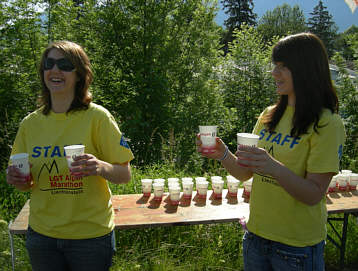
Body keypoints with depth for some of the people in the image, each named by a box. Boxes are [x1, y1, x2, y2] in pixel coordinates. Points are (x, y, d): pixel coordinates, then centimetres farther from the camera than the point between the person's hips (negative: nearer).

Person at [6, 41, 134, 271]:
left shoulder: (97, 117, -12)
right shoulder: (30, 123, 1)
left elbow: (125, 175, -11)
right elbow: (27, 183, 11)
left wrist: (100, 167, -30)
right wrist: (17, 180, -11)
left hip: (91, 234, -3)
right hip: (41, 233, 4)